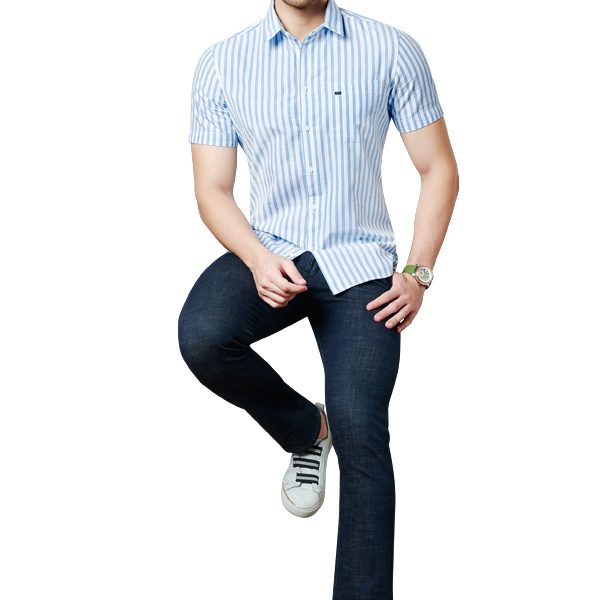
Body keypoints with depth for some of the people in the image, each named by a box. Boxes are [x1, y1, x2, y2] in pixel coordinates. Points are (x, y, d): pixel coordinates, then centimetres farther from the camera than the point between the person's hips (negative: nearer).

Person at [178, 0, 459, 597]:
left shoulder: (392, 50, 1)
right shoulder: (222, 62, 5)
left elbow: (438, 168, 6)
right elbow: (213, 189, 5)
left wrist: (418, 273, -5)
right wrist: (258, 258, -14)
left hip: (358, 261, -1)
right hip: (268, 252, 2)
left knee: (360, 428, -20)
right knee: (201, 336, -28)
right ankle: (306, 430, 4)